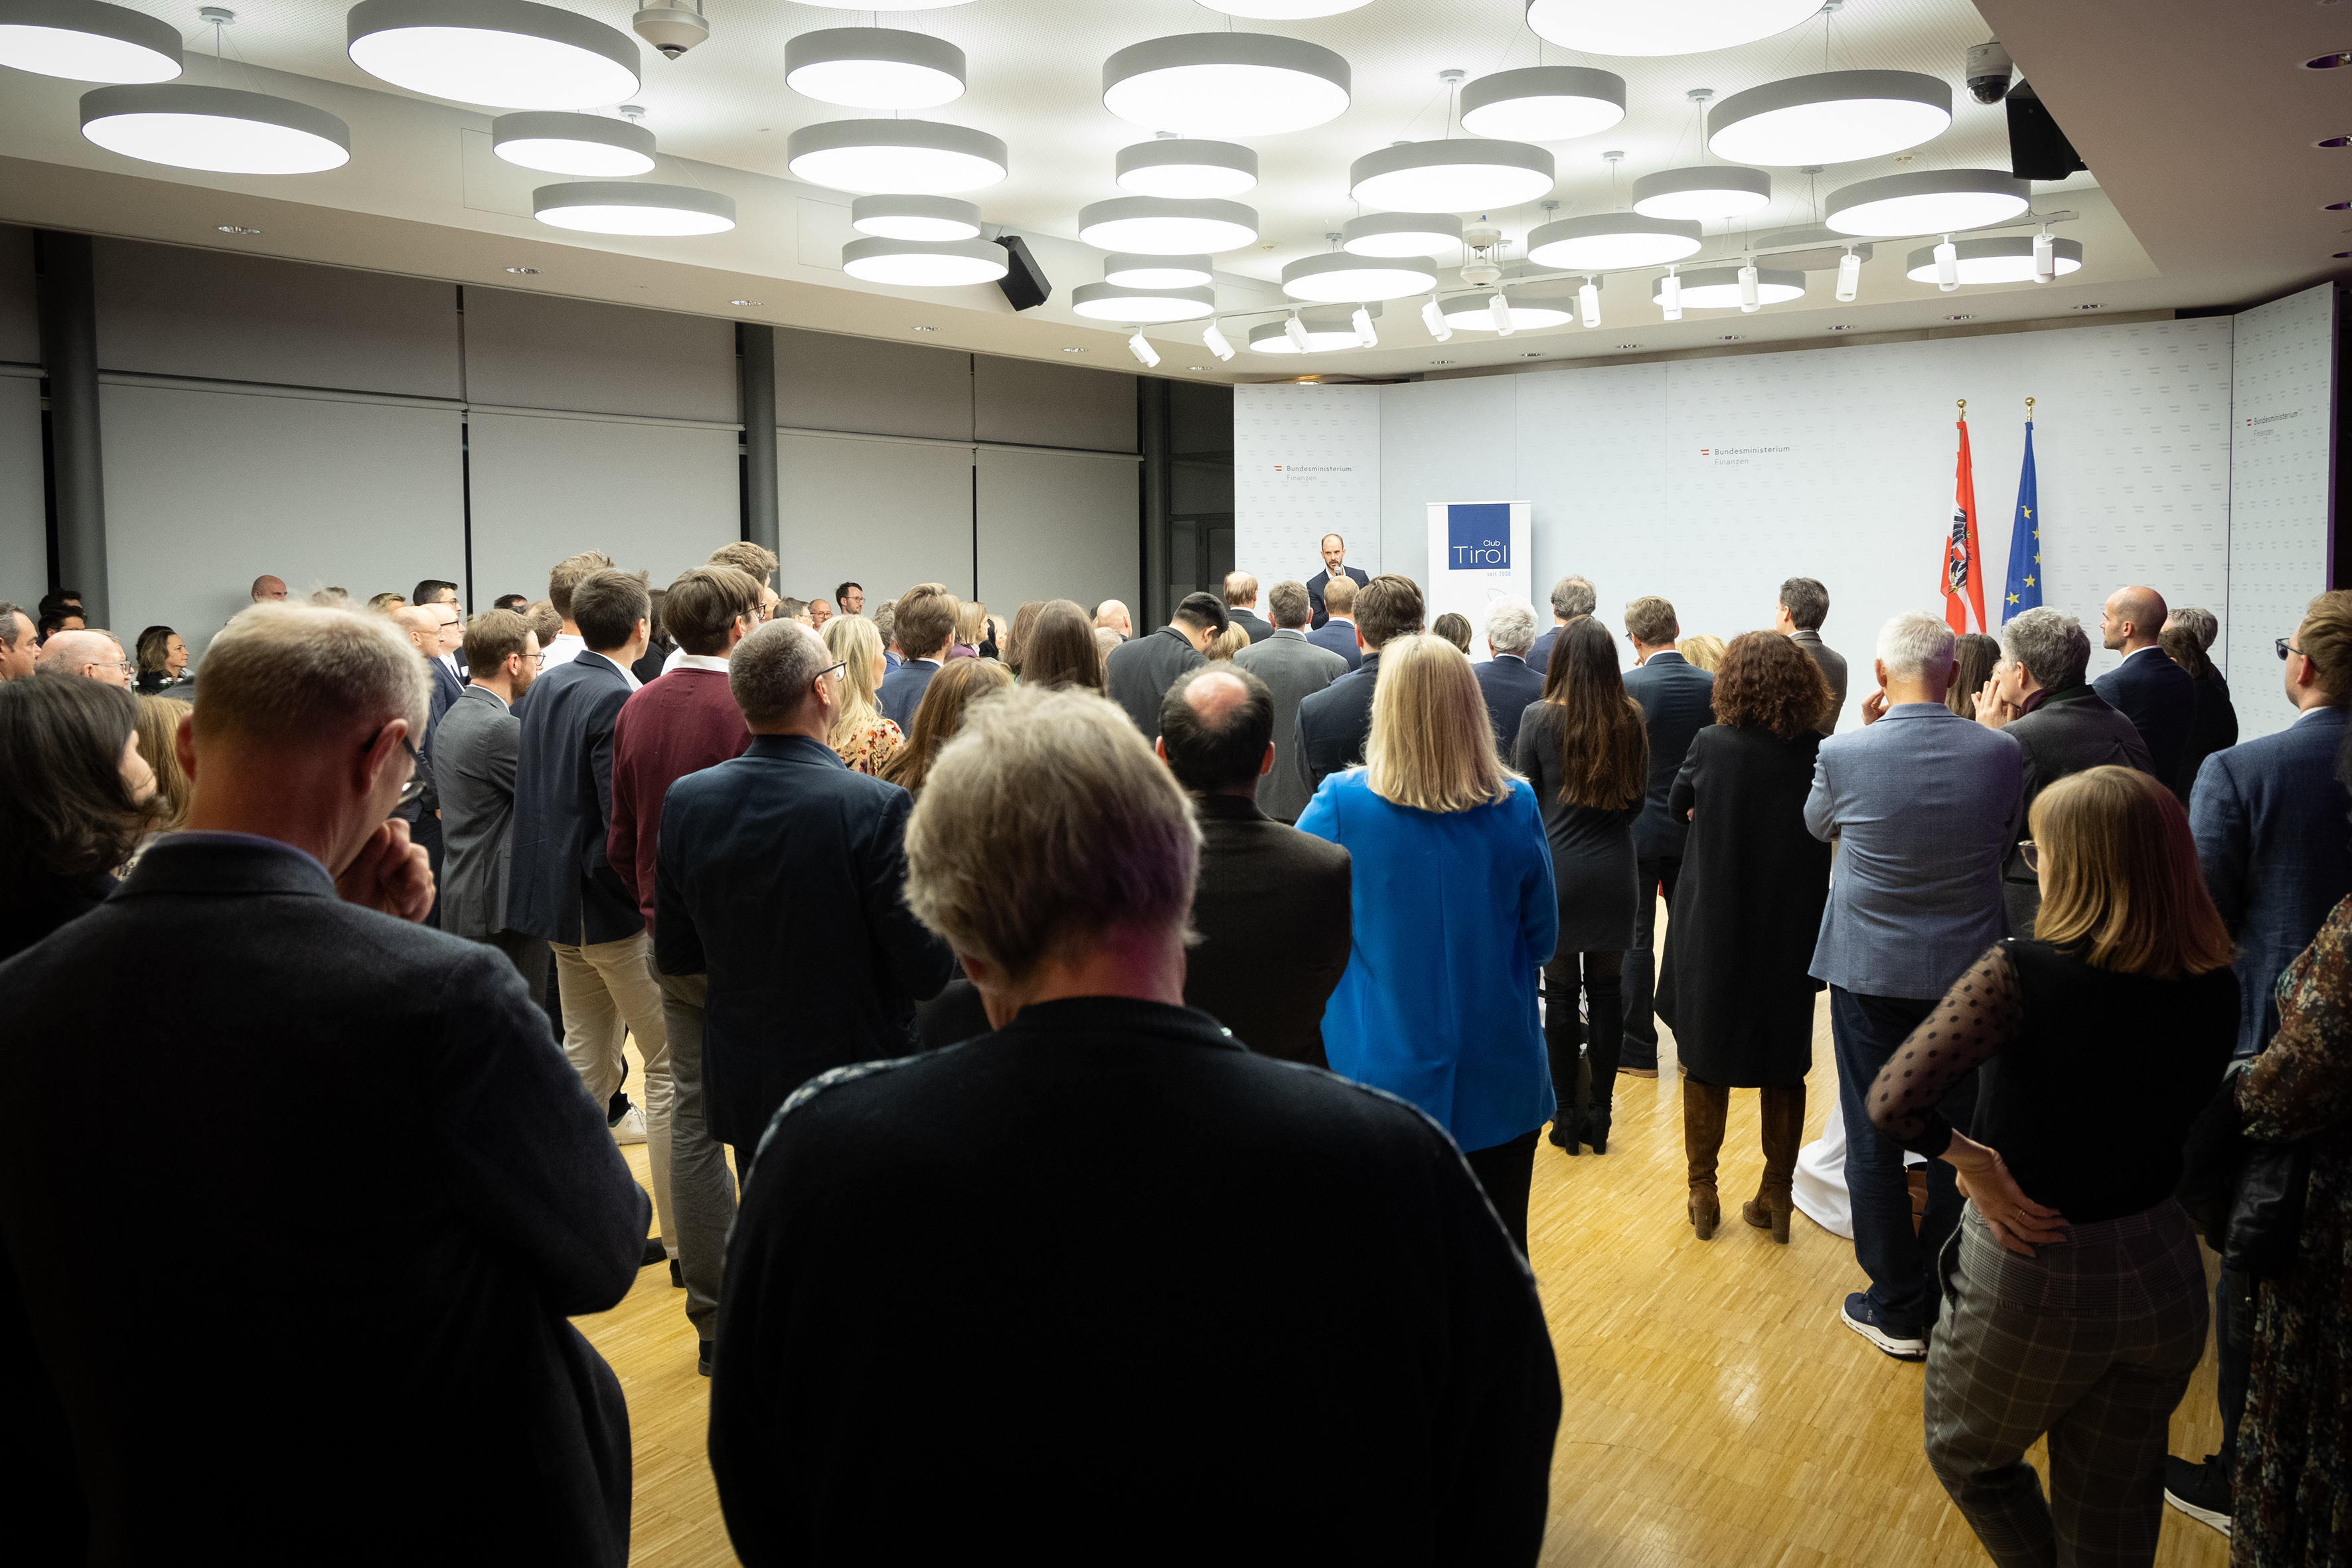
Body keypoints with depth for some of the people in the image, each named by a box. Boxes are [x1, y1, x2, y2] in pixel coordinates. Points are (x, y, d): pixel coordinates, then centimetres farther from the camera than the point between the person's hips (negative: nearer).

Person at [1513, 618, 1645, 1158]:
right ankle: (1599, 1115, 17)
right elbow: (1638, 797, 7)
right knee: (1607, 990, 10)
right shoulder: (1631, 719, -2)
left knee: (1561, 992, 6)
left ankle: (1568, 1117, 14)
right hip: (1613, 874, 2)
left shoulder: (1540, 718, -10)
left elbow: (1525, 798, -5)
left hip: (1557, 870, -2)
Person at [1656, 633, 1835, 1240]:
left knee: (1705, 1062, 14)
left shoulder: (1710, 745, -15)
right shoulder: (1821, 755, -13)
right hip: (1789, 936, 2)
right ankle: (1777, 1198, 26)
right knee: (1783, 1067, 17)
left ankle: (1703, 1195, 23)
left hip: (1712, 929, -1)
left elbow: (1677, 808, 4)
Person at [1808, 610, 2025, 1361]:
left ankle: (1898, 1310, 19)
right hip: (1969, 971, 2)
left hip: (1870, 973, -2)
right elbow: (2007, 839, 8)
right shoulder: (2002, 753, -10)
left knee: (1873, 1142, 10)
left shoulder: (1844, 753, -16)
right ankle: (1951, 1299, 27)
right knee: (1960, 1138, 16)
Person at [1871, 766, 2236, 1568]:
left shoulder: (2022, 973, -24)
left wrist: (1973, 1163, -17)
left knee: (1969, 1455, 25)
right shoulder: (2216, 989, -8)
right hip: (2162, 1269, 5)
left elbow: (1893, 1103, -33)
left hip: (2032, 1269, -5)